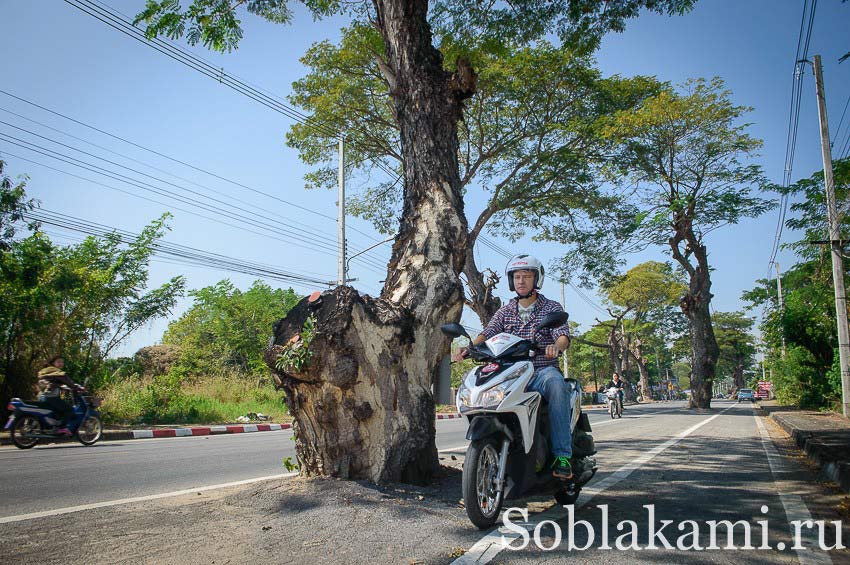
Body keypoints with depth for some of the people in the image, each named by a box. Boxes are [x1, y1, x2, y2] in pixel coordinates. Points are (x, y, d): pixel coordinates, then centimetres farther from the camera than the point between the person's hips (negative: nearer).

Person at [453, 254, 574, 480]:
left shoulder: (552, 308, 9)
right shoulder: (505, 311, 18)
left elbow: (563, 336, -7)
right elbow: (487, 334, 3)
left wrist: (556, 346, -32)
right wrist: (469, 348, -18)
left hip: (543, 371, -3)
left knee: (556, 383, -38)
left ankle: (562, 455, -36)